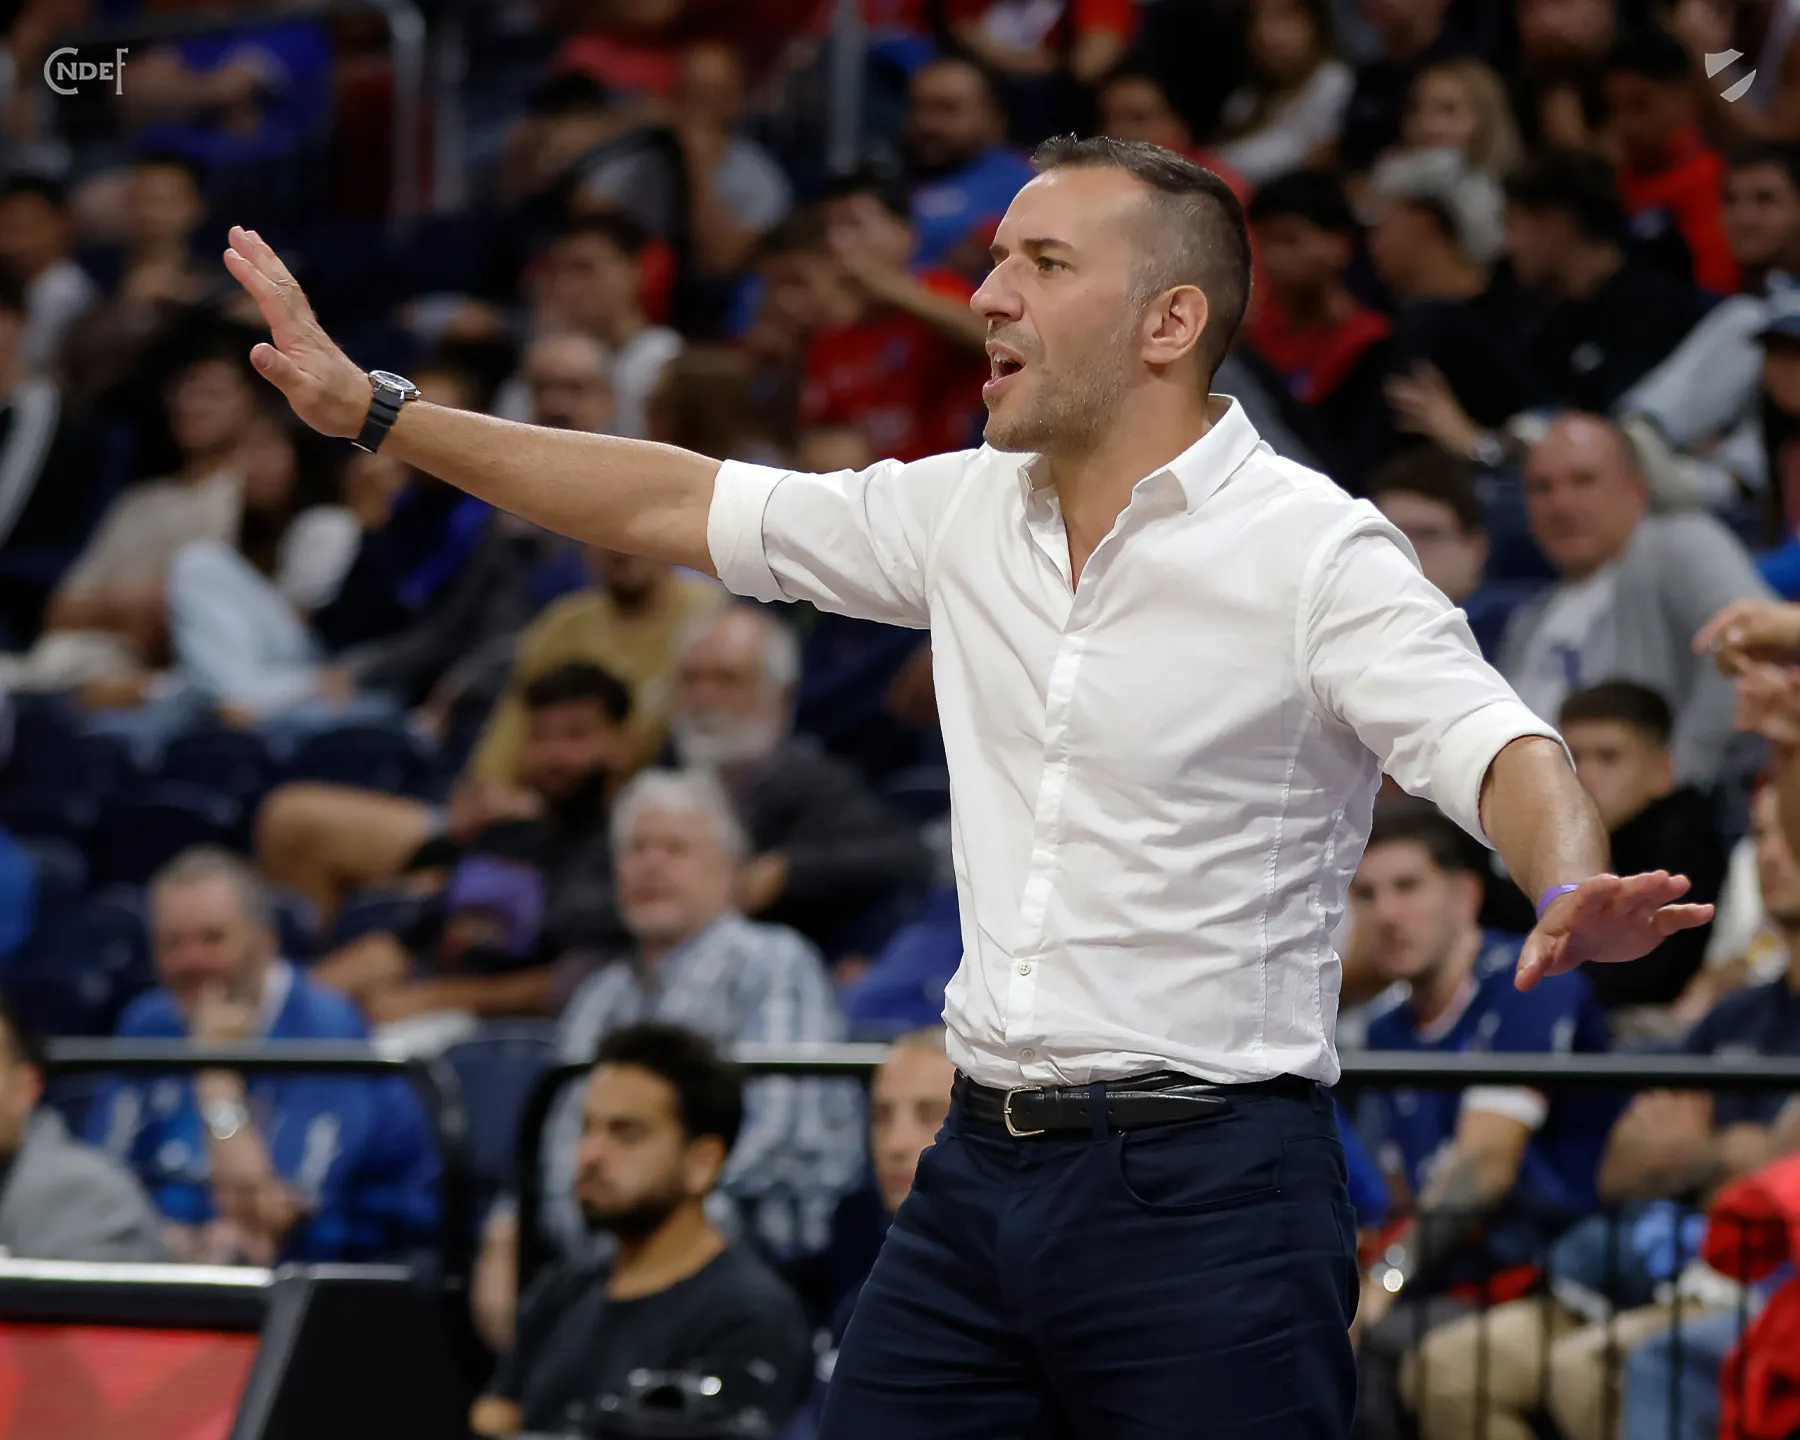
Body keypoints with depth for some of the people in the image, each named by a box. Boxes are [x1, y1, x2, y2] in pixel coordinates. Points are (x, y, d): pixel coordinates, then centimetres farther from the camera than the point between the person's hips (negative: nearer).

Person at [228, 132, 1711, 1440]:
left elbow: (1493, 747, -21)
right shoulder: (967, 513, 11)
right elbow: (684, 503, 18)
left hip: (1205, 1185, -6)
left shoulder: (1313, 551, -9)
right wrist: (374, 410, 17)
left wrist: (1574, 894, -44)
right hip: (981, 1169, 6)